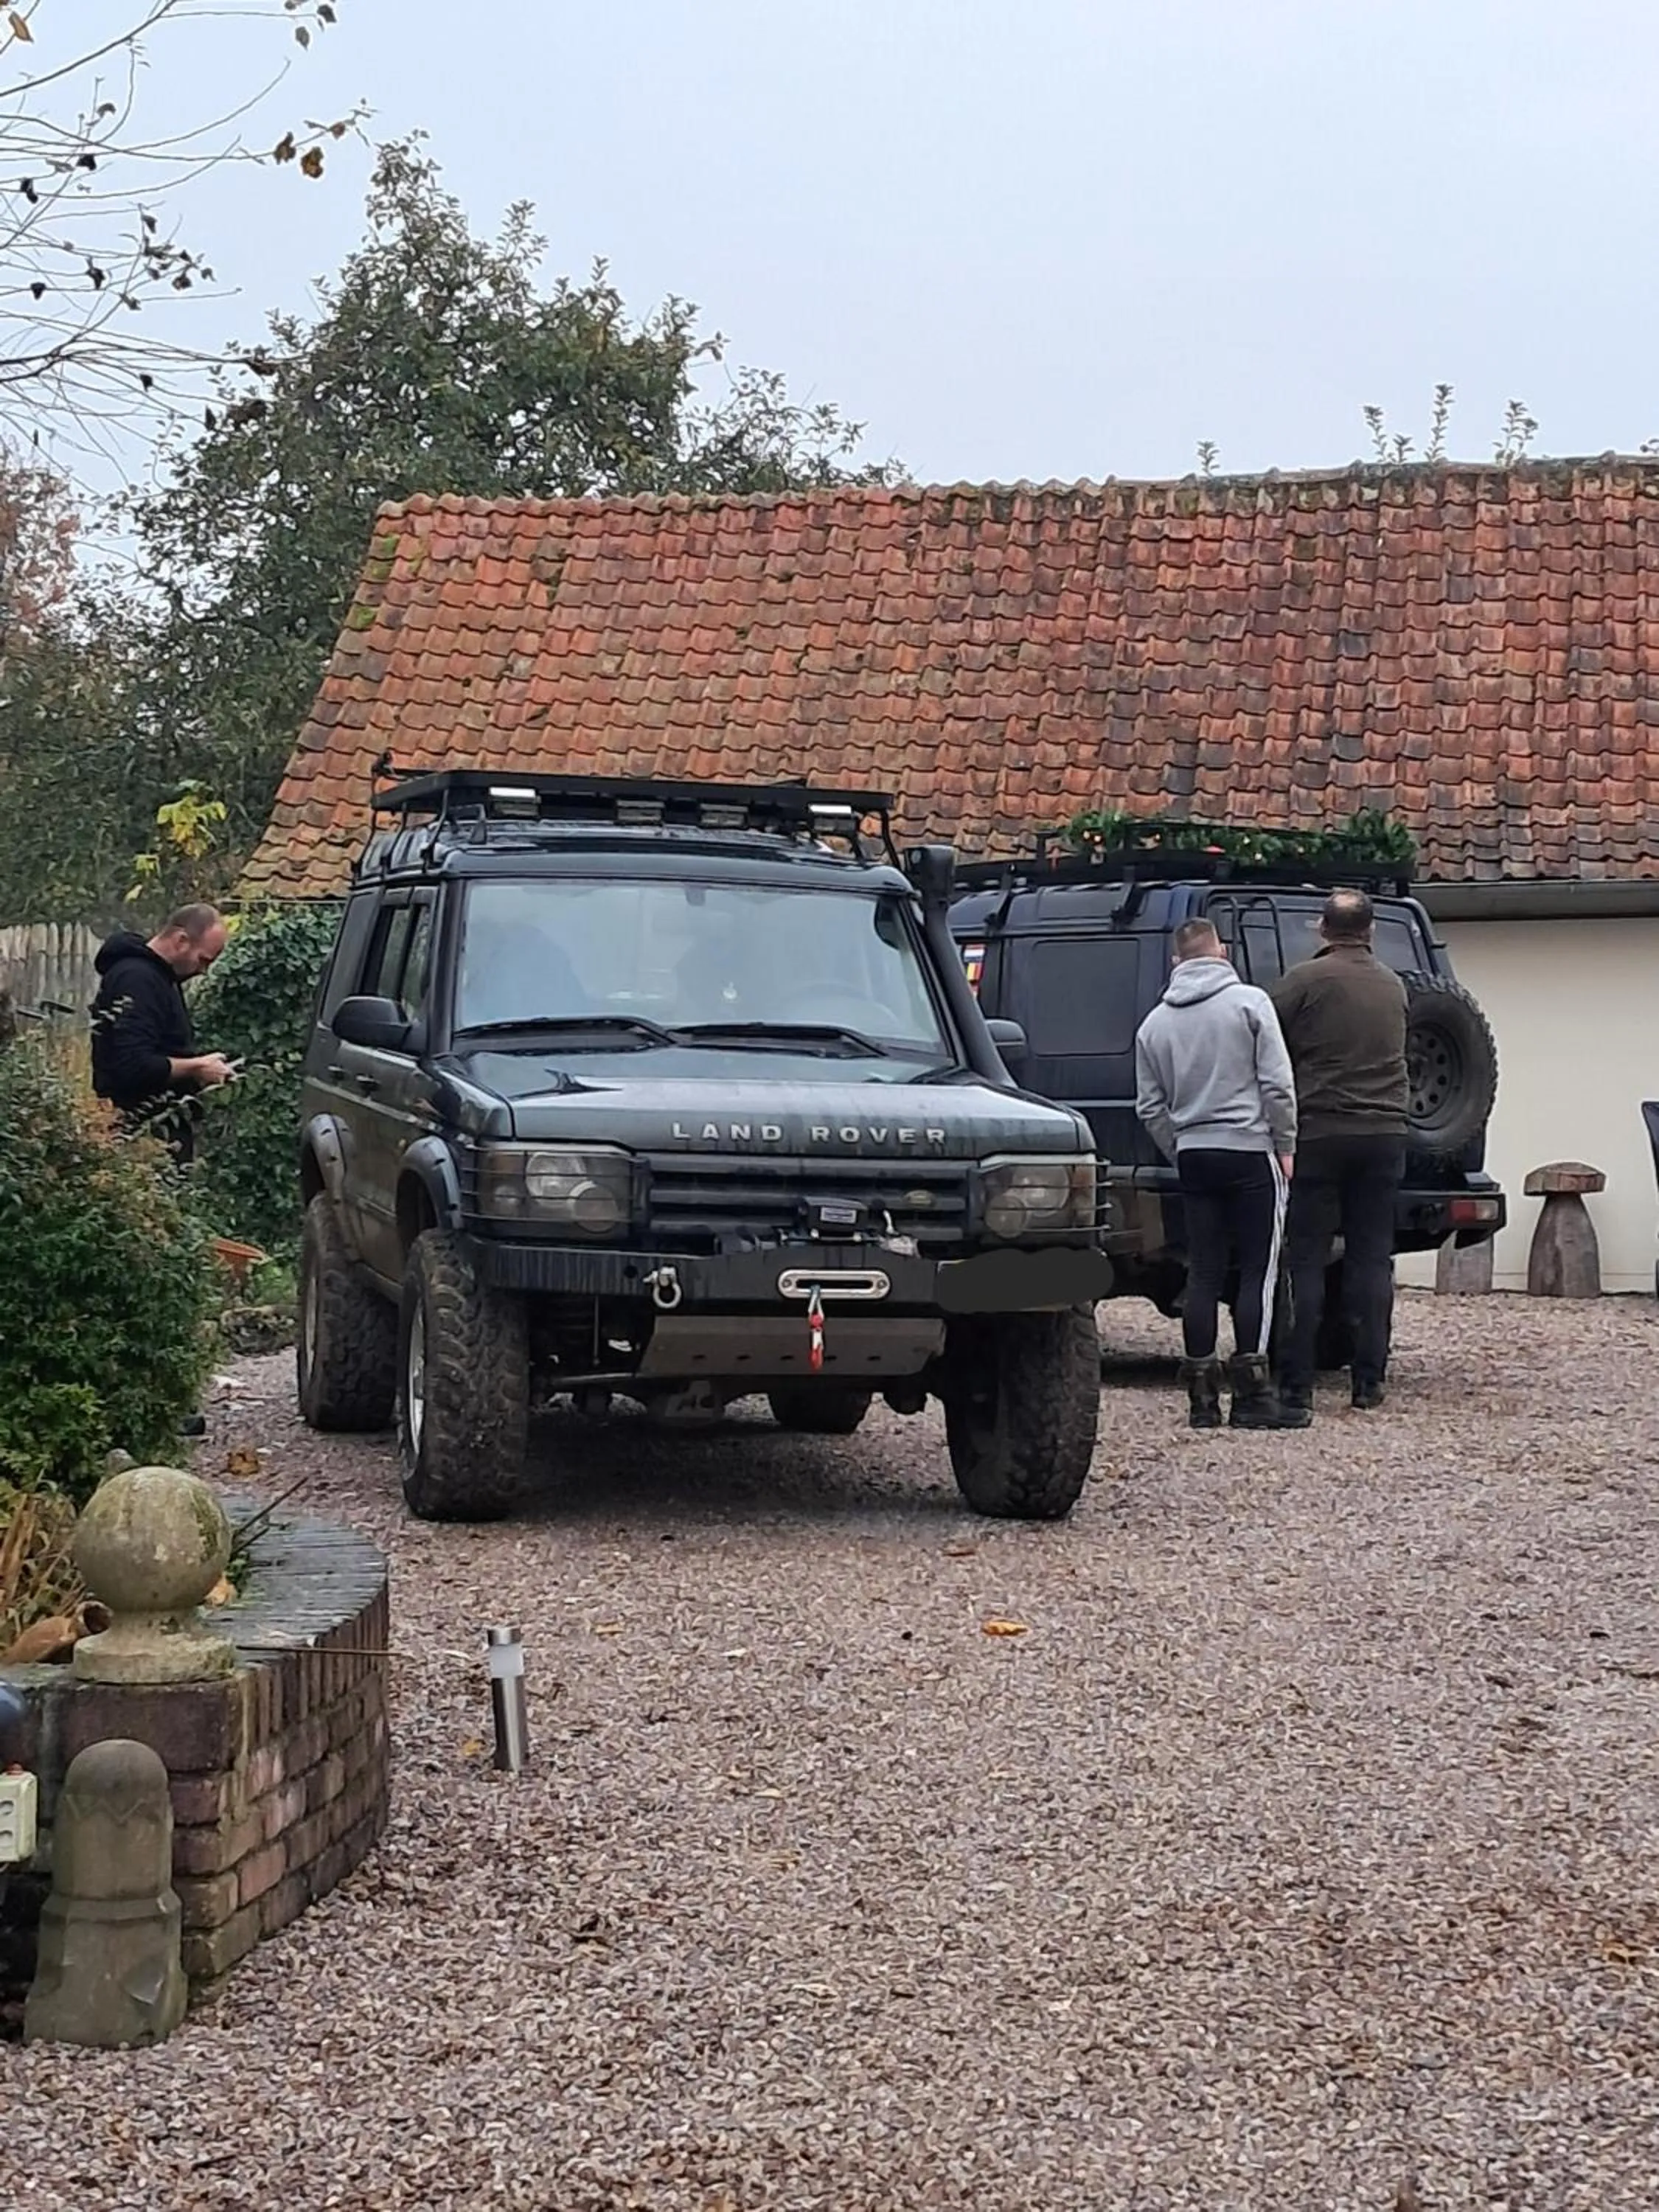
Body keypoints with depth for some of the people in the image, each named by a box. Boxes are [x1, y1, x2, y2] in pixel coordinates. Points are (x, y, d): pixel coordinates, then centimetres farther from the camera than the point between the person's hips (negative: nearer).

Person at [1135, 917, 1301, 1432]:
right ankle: (1251, 1395, -6)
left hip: (1194, 1154, 4)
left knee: (1203, 1274, 7)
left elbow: (1151, 1108, 11)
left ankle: (1202, 1397, 6)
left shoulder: (1156, 1023, 10)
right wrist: (1286, 1146, 1)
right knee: (1257, 1272, -2)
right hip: (1250, 1150, -4)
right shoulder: (1249, 1002, -4)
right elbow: (1277, 1084, -8)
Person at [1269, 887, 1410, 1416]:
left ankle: (1296, 1384, -3)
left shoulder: (1303, 980, -6)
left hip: (1320, 1132, -4)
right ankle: (1369, 1382, 5)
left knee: (1305, 1260, -1)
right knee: (1371, 1259, 7)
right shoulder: (1393, 986, 12)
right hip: (1384, 1133, 4)